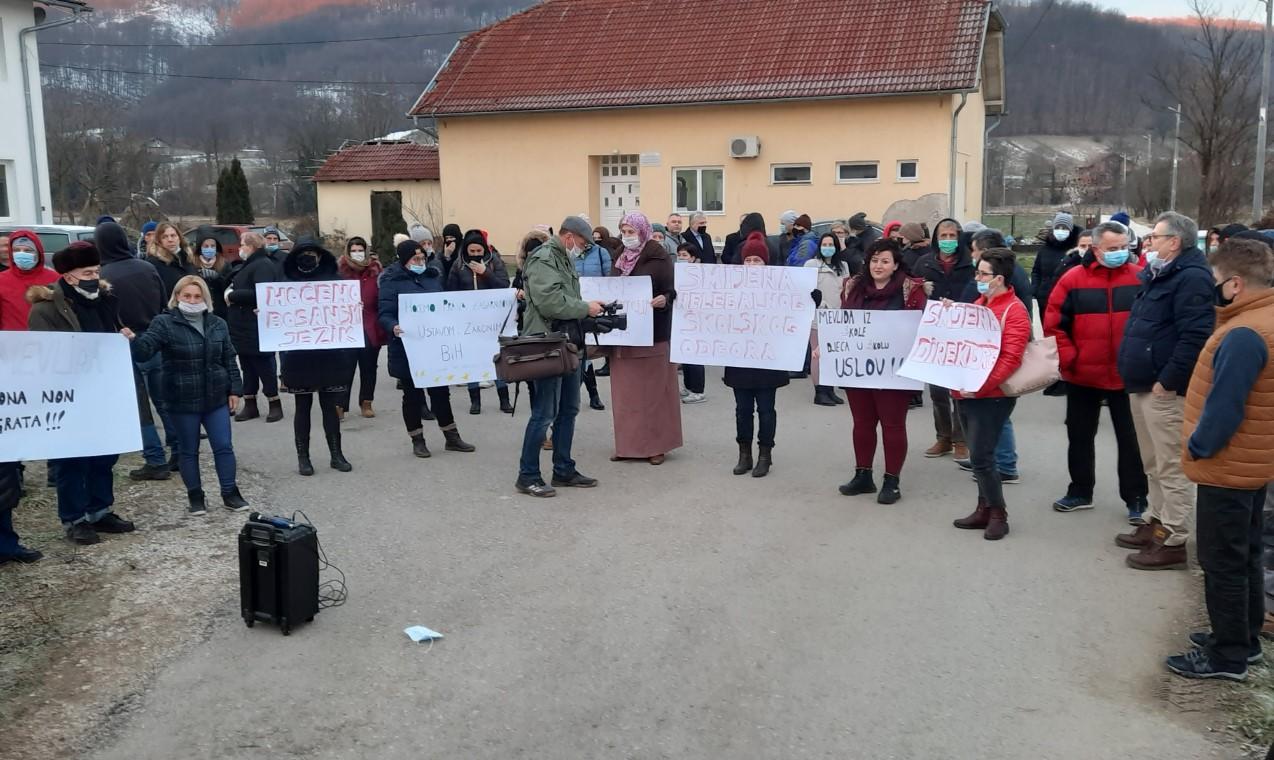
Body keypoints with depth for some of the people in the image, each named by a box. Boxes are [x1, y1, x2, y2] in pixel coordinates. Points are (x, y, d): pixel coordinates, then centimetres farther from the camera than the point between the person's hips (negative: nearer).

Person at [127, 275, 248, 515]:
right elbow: (145, 350, -18)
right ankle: (195, 496, 20)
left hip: (216, 398, 3)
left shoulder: (217, 324, 6)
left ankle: (230, 493, 16)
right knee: (189, 450, 8)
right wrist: (133, 341, -40)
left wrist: (234, 389, 5)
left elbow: (229, 359, 10)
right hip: (183, 401, -3)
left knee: (223, 446, 4)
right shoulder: (165, 323, -6)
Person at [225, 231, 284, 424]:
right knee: (248, 366, 12)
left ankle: (275, 405, 6)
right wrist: (230, 291, 2)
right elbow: (231, 285, 25)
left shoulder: (262, 266, -14)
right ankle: (250, 405, 19)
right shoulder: (245, 266, 17)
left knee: (264, 366, -2)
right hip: (243, 329, 9)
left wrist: (232, 295, -17)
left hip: (257, 329, -9)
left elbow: (261, 294, -26)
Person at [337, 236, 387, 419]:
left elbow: (382, 299, 0)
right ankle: (340, 405, 5)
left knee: (368, 366, 11)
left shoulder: (376, 271, 3)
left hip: (370, 327, 1)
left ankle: (366, 403, 23)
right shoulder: (340, 270, 1)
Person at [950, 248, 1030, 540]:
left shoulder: (1014, 310, -11)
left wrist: (981, 385, -27)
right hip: (967, 393, 8)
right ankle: (985, 509, 23)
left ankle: (998, 514, 6)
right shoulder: (978, 304, 15)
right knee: (979, 455, 13)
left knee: (981, 456, -8)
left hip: (992, 396, -8)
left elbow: (1011, 358, -19)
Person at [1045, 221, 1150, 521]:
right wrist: (1067, 358, -9)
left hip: (1127, 376, -1)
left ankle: (1136, 499, 16)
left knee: (1131, 439, 6)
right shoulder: (1073, 279, -5)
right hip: (1082, 376, 1)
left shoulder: (1141, 278, -4)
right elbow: (1053, 324, -3)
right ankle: (1080, 491, 28)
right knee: (1080, 436, 14)